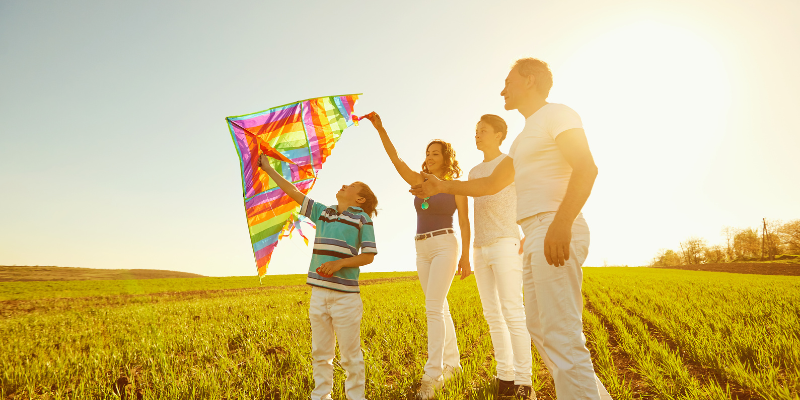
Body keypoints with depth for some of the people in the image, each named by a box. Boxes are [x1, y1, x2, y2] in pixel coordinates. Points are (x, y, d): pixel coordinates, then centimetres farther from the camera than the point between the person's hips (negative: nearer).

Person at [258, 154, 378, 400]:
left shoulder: (362, 218, 1)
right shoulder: (322, 212, 15)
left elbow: (368, 256, -5)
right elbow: (294, 193, 19)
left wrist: (339, 263, -17)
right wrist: (269, 169, 22)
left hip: (346, 295, -5)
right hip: (319, 293, 5)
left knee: (350, 354, 3)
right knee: (320, 352, 14)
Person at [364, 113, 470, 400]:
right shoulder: (419, 182, 12)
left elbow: (464, 222, -2)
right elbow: (395, 159, 4)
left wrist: (465, 257, -7)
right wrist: (380, 129, -6)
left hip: (444, 245, -6)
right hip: (421, 249, 6)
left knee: (434, 308, -15)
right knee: (440, 309, 11)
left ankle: (432, 375, -13)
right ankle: (452, 363, 23)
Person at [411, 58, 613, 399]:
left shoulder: (557, 114, -1)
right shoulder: (524, 137, 27)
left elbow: (586, 167, -16)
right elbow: (491, 184, 30)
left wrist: (561, 222, -28)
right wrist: (443, 186, 27)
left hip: (557, 233, -10)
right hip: (535, 236, 10)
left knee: (561, 337, -11)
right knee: (540, 329, 14)